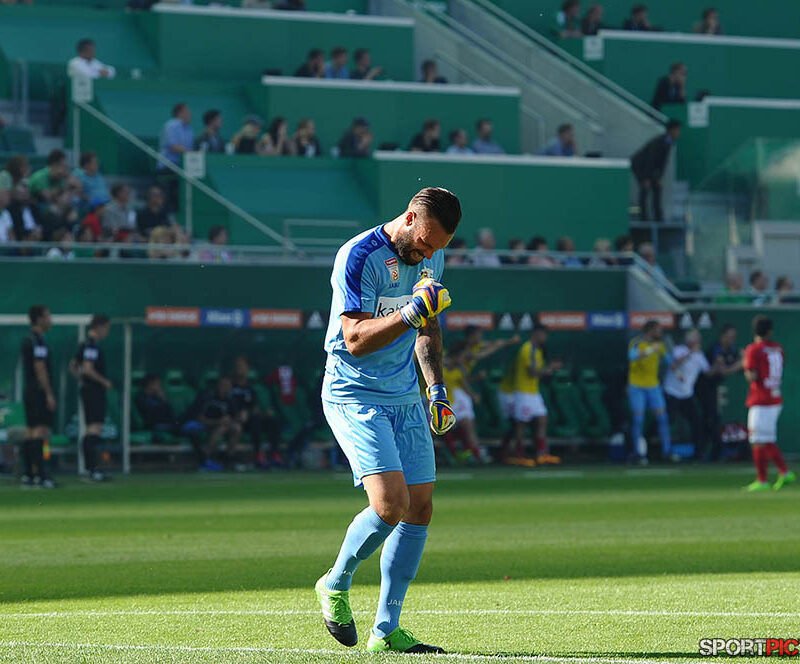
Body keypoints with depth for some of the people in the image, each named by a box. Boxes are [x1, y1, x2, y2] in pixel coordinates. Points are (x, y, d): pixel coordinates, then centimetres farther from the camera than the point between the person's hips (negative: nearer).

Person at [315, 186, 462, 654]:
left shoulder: (432, 257, 7)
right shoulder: (359, 257, -17)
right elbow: (355, 339, -22)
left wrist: (437, 388, 16)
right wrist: (410, 313, -33)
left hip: (406, 400, 8)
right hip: (354, 396, -8)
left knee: (420, 510, 1)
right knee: (390, 503, -20)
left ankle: (386, 631, 8)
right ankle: (337, 584, 7)